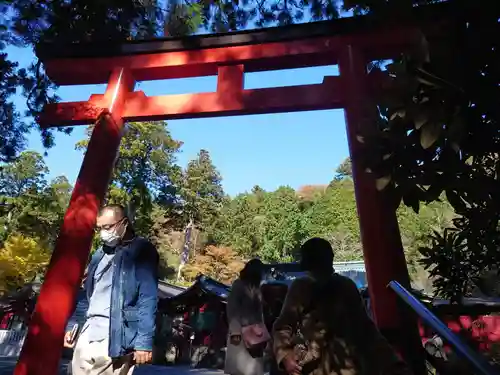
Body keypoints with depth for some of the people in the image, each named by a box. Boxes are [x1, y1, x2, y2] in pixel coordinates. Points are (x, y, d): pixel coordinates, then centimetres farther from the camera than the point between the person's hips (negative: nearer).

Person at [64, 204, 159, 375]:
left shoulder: (141, 251, -8)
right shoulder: (100, 254, 16)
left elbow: (147, 299, -13)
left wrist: (144, 341, -17)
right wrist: (73, 327, 16)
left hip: (115, 336, -7)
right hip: (89, 332, 7)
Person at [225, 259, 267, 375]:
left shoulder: (257, 288, 14)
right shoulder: (238, 284, 1)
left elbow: (259, 311, 15)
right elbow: (231, 309, -6)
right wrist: (235, 331, -16)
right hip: (240, 331, -5)